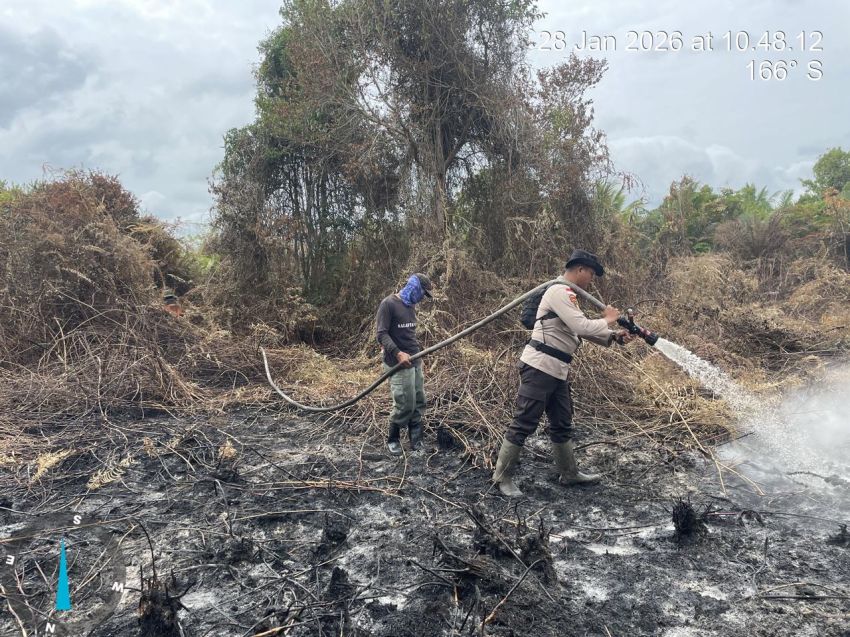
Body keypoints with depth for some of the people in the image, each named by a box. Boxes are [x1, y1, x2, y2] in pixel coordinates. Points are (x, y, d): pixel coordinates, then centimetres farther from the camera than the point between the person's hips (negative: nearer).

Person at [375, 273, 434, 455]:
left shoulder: (411, 306, 15)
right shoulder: (389, 304, -10)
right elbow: (381, 333, -15)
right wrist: (398, 353, -24)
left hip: (415, 361, 8)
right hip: (399, 363, -8)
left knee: (419, 402, 7)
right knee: (404, 404, -6)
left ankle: (416, 441, 18)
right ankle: (392, 440, 14)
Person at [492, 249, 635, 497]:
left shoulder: (567, 294, 19)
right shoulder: (559, 292, -14)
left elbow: (582, 329, 22)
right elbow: (582, 327, -21)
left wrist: (613, 336, 10)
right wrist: (607, 320, -3)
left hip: (557, 371, 10)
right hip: (539, 367, -10)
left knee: (562, 424, 18)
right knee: (524, 424, -4)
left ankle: (569, 473, 31)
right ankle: (502, 477, 6)